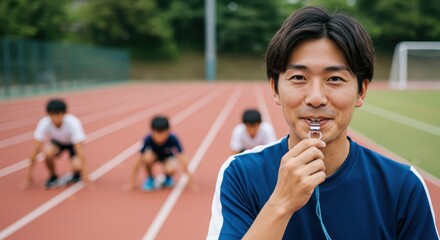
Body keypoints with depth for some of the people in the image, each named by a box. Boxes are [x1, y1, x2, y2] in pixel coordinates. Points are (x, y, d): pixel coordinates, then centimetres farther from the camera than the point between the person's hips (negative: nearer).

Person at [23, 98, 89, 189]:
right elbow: (35, 150, -25)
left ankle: (77, 174, 7)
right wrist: (29, 176, -25)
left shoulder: (73, 123, -36)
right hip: (57, 142, 2)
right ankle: (53, 176, -4)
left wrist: (85, 176, -40)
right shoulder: (44, 124, -30)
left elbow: (80, 151, -36)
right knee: (47, 152, -33)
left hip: (73, 144, -2)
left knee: (77, 165, -31)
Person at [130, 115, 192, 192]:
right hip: (154, 156, 0)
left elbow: (181, 156, -29)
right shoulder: (148, 140, -31)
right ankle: (150, 178, -6)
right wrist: (133, 181, -27)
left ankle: (168, 177, 4)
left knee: (171, 169, -35)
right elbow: (139, 161, -28)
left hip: (168, 157, 0)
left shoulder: (173, 139, -33)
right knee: (147, 156, -35)